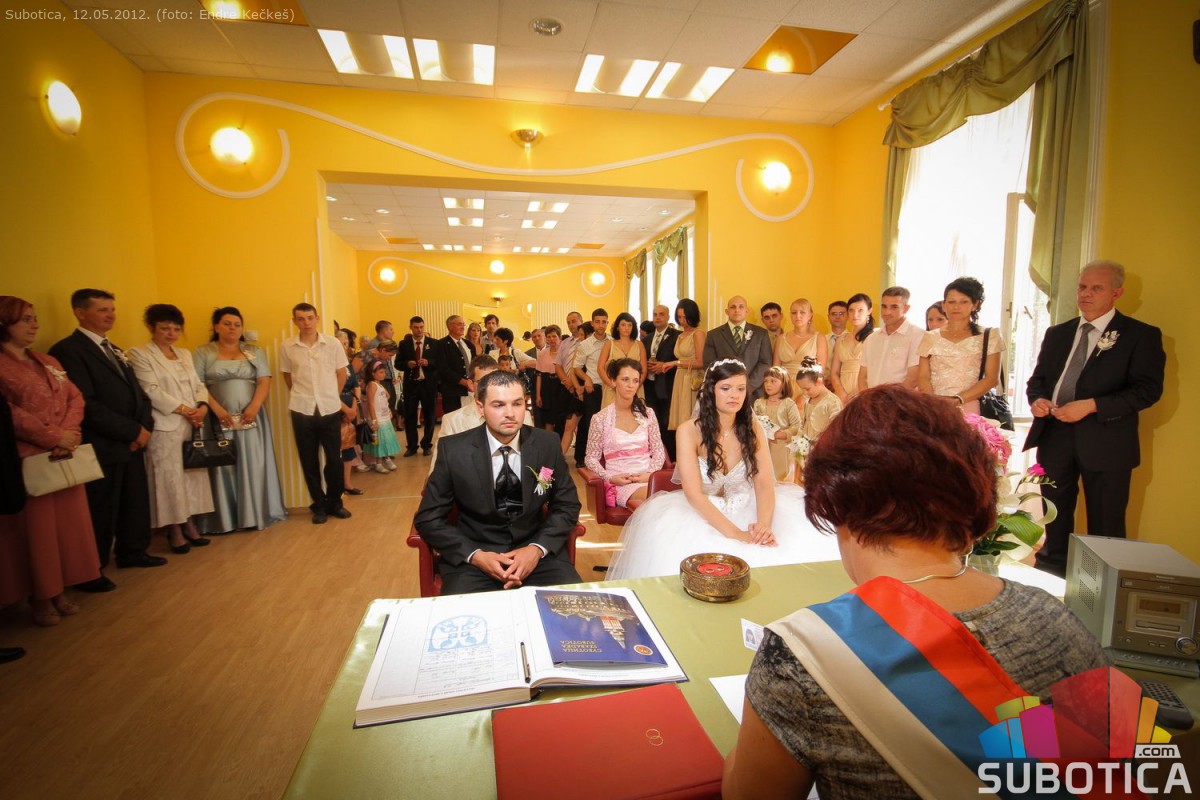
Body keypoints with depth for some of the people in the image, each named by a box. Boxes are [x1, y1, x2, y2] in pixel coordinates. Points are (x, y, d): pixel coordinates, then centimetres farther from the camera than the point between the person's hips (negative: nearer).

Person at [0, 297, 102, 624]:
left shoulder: (49, 362, 14)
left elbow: (75, 398, 7)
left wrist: (71, 434, -9)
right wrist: (55, 438, -16)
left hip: (66, 458, 6)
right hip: (27, 461, -6)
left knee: (69, 524, 9)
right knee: (35, 530, 4)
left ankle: (59, 590, 22)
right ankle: (39, 597, 18)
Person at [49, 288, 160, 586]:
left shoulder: (115, 350, 17)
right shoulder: (68, 350, -11)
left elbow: (137, 393, 14)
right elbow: (87, 405, -19)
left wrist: (145, 426, -4)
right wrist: (133, 431, -16)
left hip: (131, 443, 8)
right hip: (100, 448, -8)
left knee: (136, 503, 16)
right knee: (100, 512, 2)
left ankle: (132, 552, 33)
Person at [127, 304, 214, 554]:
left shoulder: (184, 354, 16)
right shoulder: (139, 354, -4)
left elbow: (198, 385, 12)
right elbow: (152, 392, -13)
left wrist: (202, 407, -7)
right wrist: (185, 410, -16)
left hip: (192, 426, 6)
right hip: (165, 428, -6)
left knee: (192, 475, 9)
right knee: (169, 478, 0)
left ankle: (189, 525, 19)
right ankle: (174, 531, 10)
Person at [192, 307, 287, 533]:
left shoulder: (255, 351, 9)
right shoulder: (203, 353, 5)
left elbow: (264, 381, 1)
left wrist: (254, 407, -13)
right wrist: (217, 409, -15)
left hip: (251, 417, 1)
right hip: (219, 418, -1)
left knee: (253, 465, 2)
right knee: (223, 467, 2)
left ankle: (254, 514, 9)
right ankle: (224, 518, 9)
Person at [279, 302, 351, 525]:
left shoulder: (332, 343, -4)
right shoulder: (287, 346, -3)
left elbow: (342, 373, 7)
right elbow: (287, 376, 10)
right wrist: (301, 396, 10)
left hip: (330, 409, 0)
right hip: (302, 410, 0)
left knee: (334, 459, 5)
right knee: (309, 461, 7)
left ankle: (334, 502, 22)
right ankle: (319, 505, 21)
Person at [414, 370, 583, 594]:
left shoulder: (547, 444, -5)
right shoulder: (453, 450, -9)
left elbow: (567, 505, 4)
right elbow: (428, 518, -2)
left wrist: (537, 549, -11)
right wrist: (476, 555, -15)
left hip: (535, 550, 2)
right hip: (474, 556, -1)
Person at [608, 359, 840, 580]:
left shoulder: (753, 429, -1)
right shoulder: (689, 431, -12)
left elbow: (765, 483, -8)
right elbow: (694, 494, -19)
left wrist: (764, 524, -28)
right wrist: (735, 533, -30)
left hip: (746, 510, 4)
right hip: (701, 515, -3)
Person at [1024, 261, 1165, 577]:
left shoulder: (1141, 335, -3)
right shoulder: (1057, 333, 12)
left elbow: (1148, 389, -11)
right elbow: (1037, 378, 15)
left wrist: (1091, 405, -21)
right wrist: (1036, 399, -7)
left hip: (1105, 442, -4)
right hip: (1054, 436, 5)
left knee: (1105, 525, 4)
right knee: (1055, 516, 17)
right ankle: (1053, 572, 32)